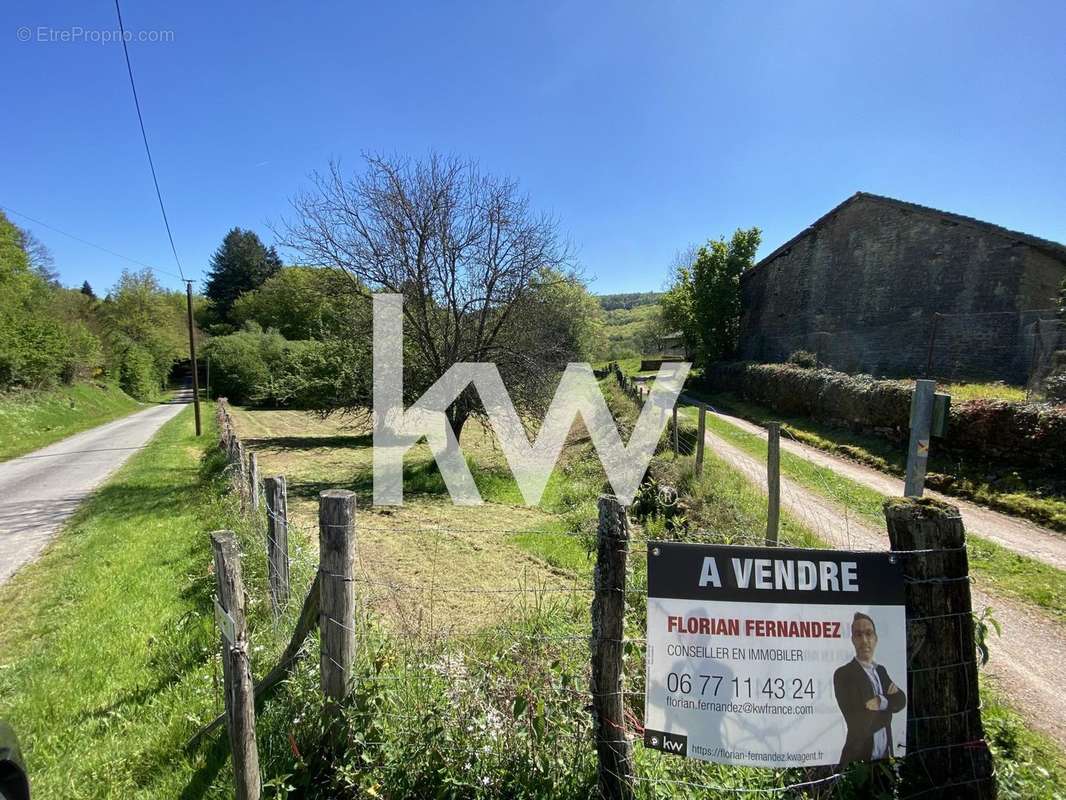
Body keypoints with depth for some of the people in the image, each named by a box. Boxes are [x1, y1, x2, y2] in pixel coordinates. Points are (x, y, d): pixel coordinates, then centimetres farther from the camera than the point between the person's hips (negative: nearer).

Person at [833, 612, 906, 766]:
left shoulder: (881, 670, 7)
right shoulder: (843, 674, -17)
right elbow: (860, 724, -22)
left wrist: (881, 702, -20)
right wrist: (887, 710, -8)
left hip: (885, 755, 7)